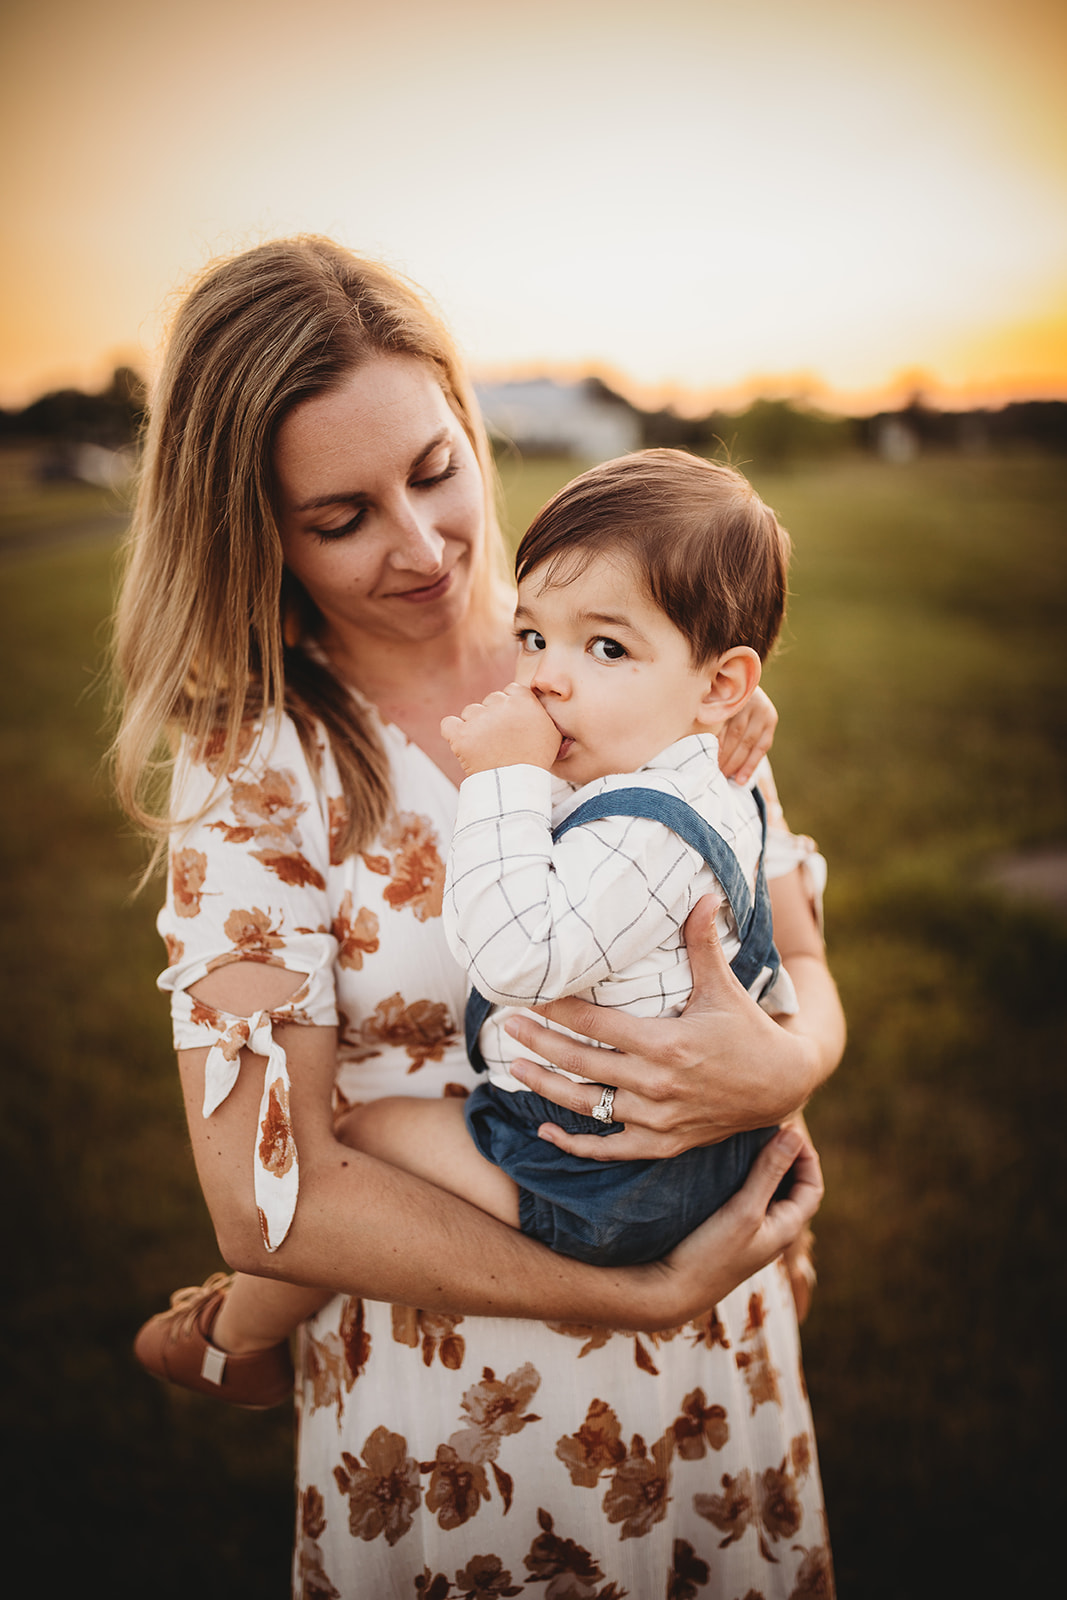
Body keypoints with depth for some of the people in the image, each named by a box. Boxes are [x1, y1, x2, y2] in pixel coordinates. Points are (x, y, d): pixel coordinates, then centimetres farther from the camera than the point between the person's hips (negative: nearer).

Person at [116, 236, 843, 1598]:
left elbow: (807, 966, -2)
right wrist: (646, 1290, -22)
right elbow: (266, 1201, -18)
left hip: (721, 1362, 3)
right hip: (444, 1406, -3)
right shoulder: (250, 767, -13)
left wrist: (783, 1064, -25)